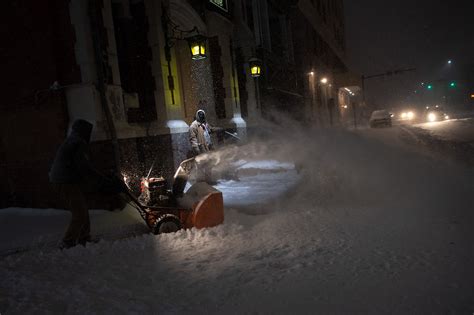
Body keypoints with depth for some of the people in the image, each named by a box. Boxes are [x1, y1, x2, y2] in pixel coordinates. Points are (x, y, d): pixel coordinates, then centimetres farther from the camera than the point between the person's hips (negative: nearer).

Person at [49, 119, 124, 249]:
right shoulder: (78, 143, -14)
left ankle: (84, 238, 26)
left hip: (61, 183, 10)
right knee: (80, 214, -6)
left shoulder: (69, 142, 19)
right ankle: (68, 243, -1)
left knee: (82, 210, 17)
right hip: (68, 184, -10)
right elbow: (85, 169, -21)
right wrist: (105, 183, -20)